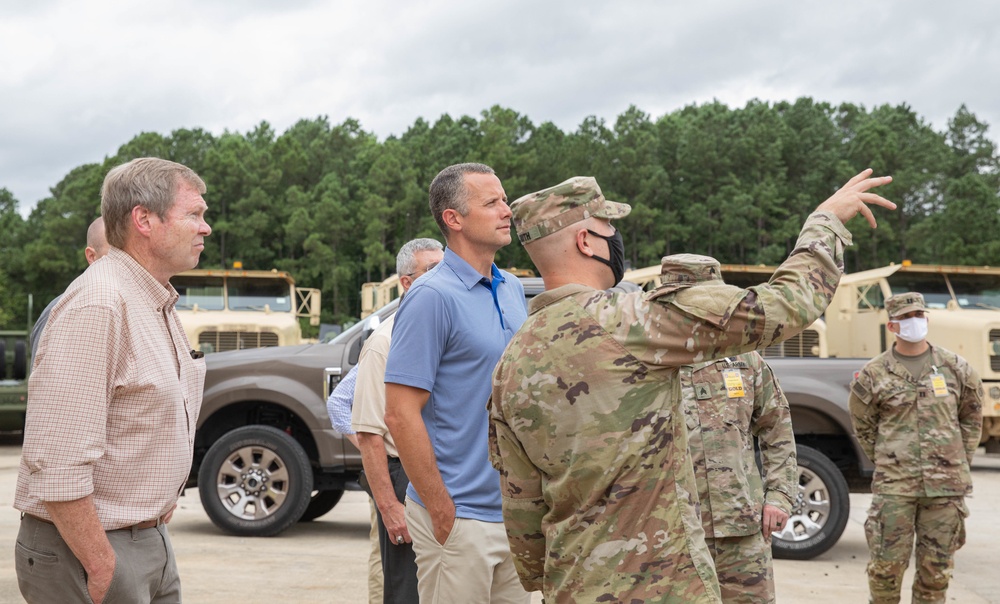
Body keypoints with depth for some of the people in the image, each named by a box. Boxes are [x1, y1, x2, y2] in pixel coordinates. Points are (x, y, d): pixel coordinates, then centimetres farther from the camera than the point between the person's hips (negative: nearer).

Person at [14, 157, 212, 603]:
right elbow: (56, 460, -26)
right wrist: (101, 567, -22)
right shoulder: (97, 304, -20)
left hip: (151, 544, 9)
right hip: (81, 550, -9)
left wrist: (159, 512, 15)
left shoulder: (157, 304, 12)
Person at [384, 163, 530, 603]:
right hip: (460, 519, -7)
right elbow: (400, 414, -17)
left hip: (515, 512, 7)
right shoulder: (432, 297, -14)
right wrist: (442, 511, -16)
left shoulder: (513, 289, 10)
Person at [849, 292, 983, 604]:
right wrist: (886, 464, 6)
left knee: (936, 567, 8)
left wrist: (959, 463, 10)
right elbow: (863, 426, 9)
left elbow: (971, 416, 15)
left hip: (946, 486, 2)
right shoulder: (874, 374, 0)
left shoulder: (955, 367, 5)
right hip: (894, 486, -2)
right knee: (887, 564, -1)